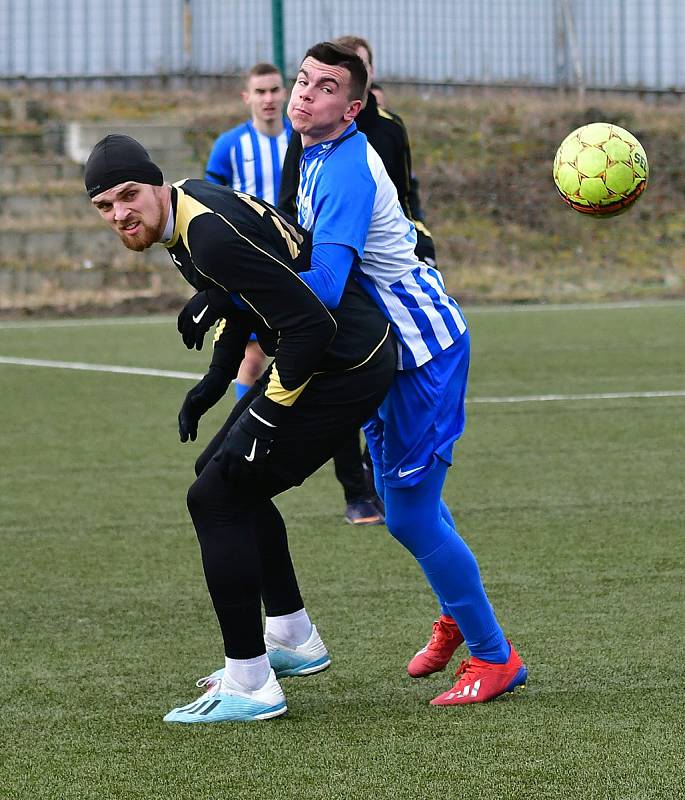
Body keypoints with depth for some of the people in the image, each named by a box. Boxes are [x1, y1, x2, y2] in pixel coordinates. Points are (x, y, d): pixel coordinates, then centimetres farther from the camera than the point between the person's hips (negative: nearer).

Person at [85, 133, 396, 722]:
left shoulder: (211, 234, -26)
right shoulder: (189, 204, 6)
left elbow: (311, 322, -28)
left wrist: (263, 419, -24)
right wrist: (217, 379, 17)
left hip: (348, 368, -11)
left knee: (216, 496, -9)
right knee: (224, 472, 24)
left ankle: (249, 686, -5)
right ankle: (292, 640, 34)